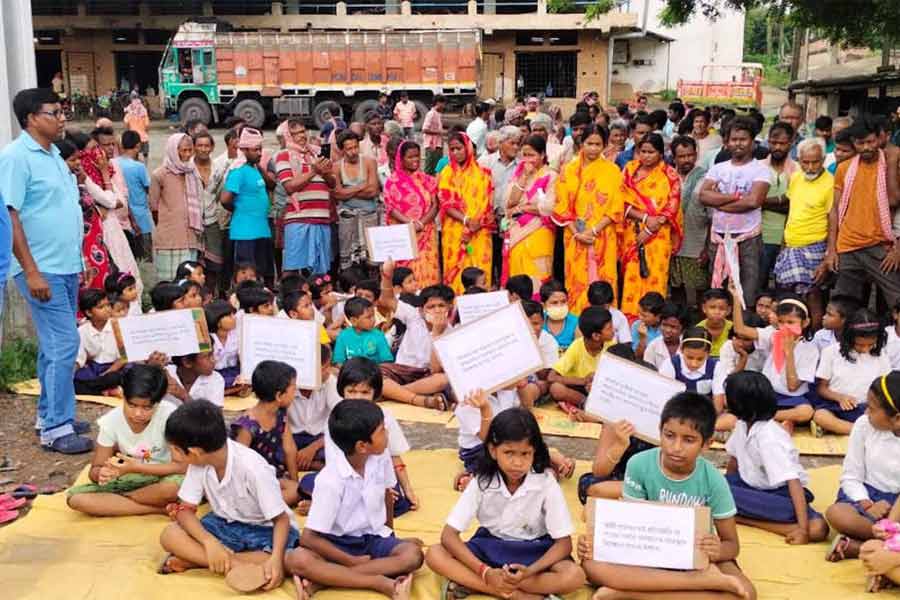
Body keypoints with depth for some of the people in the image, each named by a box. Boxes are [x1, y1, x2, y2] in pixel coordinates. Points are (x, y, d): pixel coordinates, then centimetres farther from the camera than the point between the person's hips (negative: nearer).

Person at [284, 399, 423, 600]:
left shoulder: (382, 456, -9)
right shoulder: (331, 480, -23)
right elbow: (308, 538, -21)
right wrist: (353, 561, -17)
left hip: (374, 538, 4)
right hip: (339, 544, -4)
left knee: (413, 554, -27)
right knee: (296, 559, -33)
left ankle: (320, 581, -26)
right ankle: (384, 583, -34)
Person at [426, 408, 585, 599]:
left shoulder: (546, 483, -18)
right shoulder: (482, 482, -15)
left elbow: (564, 543, -15)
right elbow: (449, 535, -17)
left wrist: (530, 571, -33)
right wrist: (485, 572, -31)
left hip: (534, 551, -1)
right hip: (490, 546, 1)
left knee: (574, 576, -31)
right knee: (435, 554, -24)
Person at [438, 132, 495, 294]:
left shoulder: (482, 173, 5)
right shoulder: (446, 174, 5)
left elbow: (488, 202, 1)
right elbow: (446, 204, -3)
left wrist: (477, 223, -15)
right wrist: (466, 220, -17)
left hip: (479, 232, 0)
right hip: (455, 232, 0)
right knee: (456, 271, -1)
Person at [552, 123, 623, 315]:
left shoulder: (612, 171, 2)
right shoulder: (569, 171, 6)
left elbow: (616, 208, -3)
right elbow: (561, 207, 3)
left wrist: (593, 230, -12)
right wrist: (576, 233, -9)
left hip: (603, 237, -1)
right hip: (575, 237, 1)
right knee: (577, 282, 3)